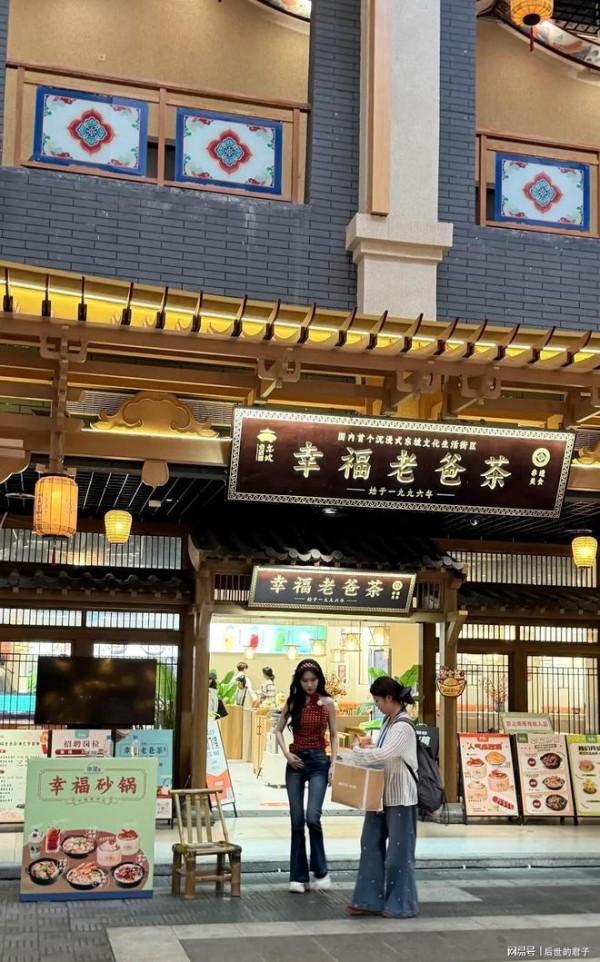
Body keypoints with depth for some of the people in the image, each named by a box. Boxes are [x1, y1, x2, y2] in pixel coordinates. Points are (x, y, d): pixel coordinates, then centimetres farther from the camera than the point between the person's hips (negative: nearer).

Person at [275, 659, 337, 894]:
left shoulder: (327, 703, -1)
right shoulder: (293, 702, 4)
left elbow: (333, 735, 3)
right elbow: (278, 731, 12)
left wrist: (334, 764, -6)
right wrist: (286, 753, -4)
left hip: (318, 761, -3)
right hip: (296, 762, 3)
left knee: (312, 817, -15)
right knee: (296, 820, 4)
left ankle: (320, 871, 4)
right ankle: (298, 876, 12)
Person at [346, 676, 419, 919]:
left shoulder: (403, 727, -20)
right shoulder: (388, 722, 9)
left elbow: (383, 755, -29)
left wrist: (357, 750, -15)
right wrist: (365, 748, -3)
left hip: (400, 797, -9)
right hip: (382, 794, 9)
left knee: (398, 851, 3)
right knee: (371, 845, 10)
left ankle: (401, 905, 16)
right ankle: (370, 900, 19)